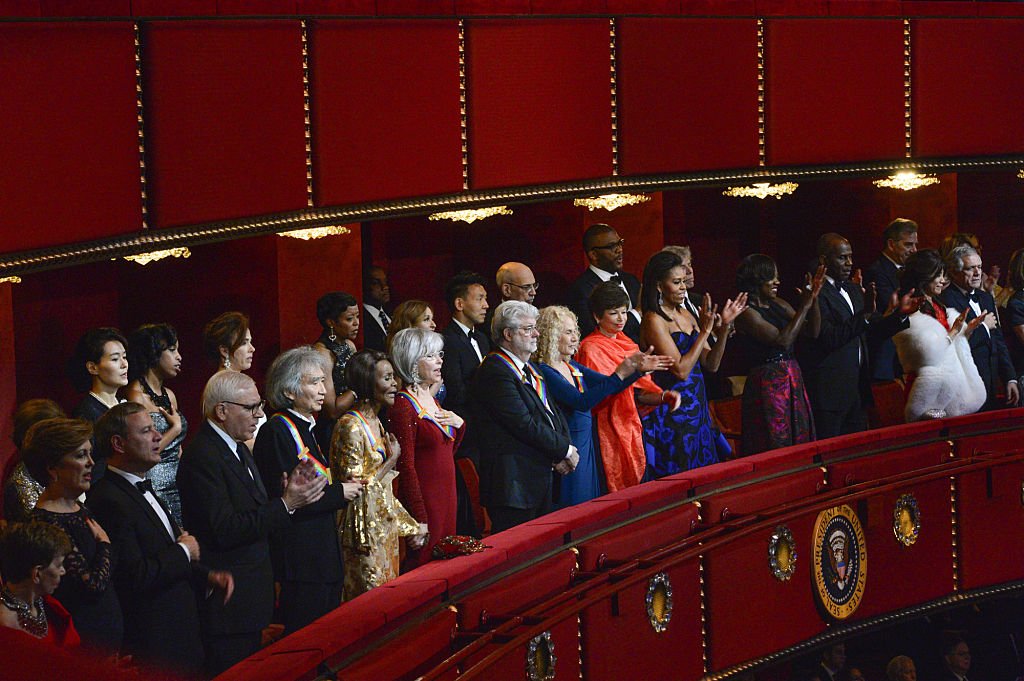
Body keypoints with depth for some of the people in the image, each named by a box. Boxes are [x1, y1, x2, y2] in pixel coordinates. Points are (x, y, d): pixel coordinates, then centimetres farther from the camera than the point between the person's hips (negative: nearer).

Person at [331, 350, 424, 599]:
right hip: (366, 529, -9)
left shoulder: (375, 422, 11)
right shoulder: (351, 426, -17)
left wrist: (412, 526, 14)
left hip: (385, 526, 9)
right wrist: (391, 461, -10)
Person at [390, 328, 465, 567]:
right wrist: (420, 519, -19)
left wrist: (459, 424, 4)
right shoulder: (403, 405, -13)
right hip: (423, 500, -9)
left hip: (446, 497, 9)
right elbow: (406, 465, -16)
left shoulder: (433, 401, 14)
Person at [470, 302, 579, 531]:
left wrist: (563, 451, -2)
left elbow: (553, 412, 17)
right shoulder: (495, 371, -14)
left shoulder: (530, 369, 18)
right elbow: (524, 424, -19)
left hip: (540, 475, 10)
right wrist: (565, 451, -10)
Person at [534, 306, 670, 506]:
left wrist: (640, 369, -2)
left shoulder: (572, 367, 11)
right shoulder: (544, 372, -15)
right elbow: (582, 402, -24)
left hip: (588, 445, 8)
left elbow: (609, 387, 12)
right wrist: (620, 374, -27)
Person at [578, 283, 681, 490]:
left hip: (630, 427, 7)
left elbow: (638, 394, 14)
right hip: (608, 431, -7)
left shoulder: (627, 344, 15)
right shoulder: (590, 347, -8)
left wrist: (664, 396, -4)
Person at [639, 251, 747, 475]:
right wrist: (705, 330, -17)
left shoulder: (686, 315, 11)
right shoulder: (654, 320, -12)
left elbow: (711, 364, 10)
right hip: (672, 413, -8)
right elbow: (680, 370, -18)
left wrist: (724, 326, -2)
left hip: (697, 409, 8)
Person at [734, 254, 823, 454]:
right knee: (776, 446, -3)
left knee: (800, 443, 10)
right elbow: (782, 340, -22)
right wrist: (805, 306, -16)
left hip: (793, 380, 8)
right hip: (768, 383, -8)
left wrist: (814, 298, -3)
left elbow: (812, 332, 10)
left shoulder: (778, 305, 10)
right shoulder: (746, 312, -13)